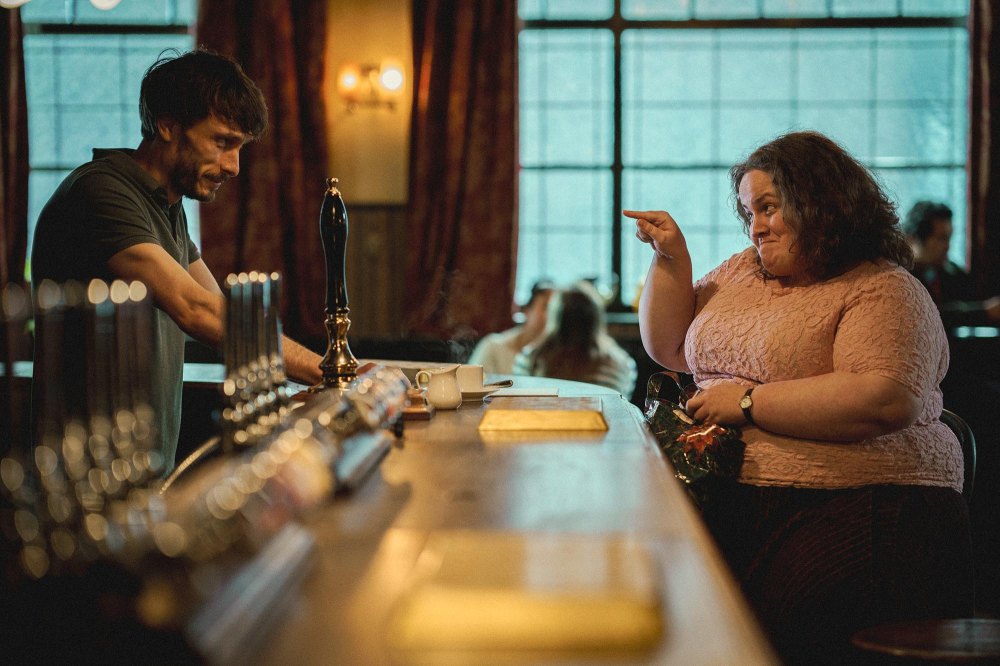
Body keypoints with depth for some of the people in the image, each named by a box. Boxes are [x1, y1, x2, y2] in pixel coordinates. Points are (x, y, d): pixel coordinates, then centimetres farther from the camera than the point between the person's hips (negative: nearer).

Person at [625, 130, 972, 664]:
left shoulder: (884, 291, -1)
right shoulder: (743, 270, 23)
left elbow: (886, 401, -18)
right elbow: (669, 348, 31)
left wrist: (750, 401, -13)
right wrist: (671, 258, 15)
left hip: (862, 503, -6)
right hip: (734, 497, 6)